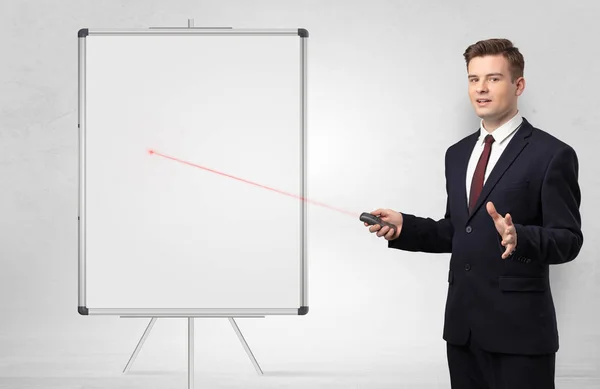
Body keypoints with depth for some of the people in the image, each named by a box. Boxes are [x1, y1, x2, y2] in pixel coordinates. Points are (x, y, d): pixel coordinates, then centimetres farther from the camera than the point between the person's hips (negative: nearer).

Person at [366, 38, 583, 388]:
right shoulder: (458, 153, 13)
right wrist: (404, 226, 2)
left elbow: (569, 240, -11)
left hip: (519, 326, -6)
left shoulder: (552, 154, -7)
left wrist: (519, 238, -30)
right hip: (463, 324, 6)